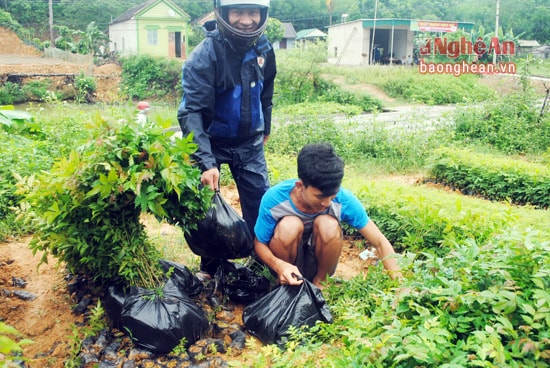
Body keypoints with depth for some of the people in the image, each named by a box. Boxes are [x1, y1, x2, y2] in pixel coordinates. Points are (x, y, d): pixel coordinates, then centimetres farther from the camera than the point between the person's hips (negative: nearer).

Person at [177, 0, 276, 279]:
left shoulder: (264, 48, -4)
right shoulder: (205, 55, -22)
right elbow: (191, 112, -28)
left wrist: (265, 129, 22)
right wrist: (206, 162, -36)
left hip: (249, 142, 4)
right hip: (211, 141, -4)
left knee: (261, 203, 2)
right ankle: (210, 268, 20)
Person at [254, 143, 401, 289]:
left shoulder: (344, 200, -23)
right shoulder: (274, 199, -26)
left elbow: (381, 243, -16)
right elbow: (259, 244, -14)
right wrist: (278, 265, -35)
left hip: (319, 262, 1)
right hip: (287, 262, -1)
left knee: (329, 225, -30)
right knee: (289, 225, -33)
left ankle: (318, 281, -4)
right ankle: (283, 284, -6)